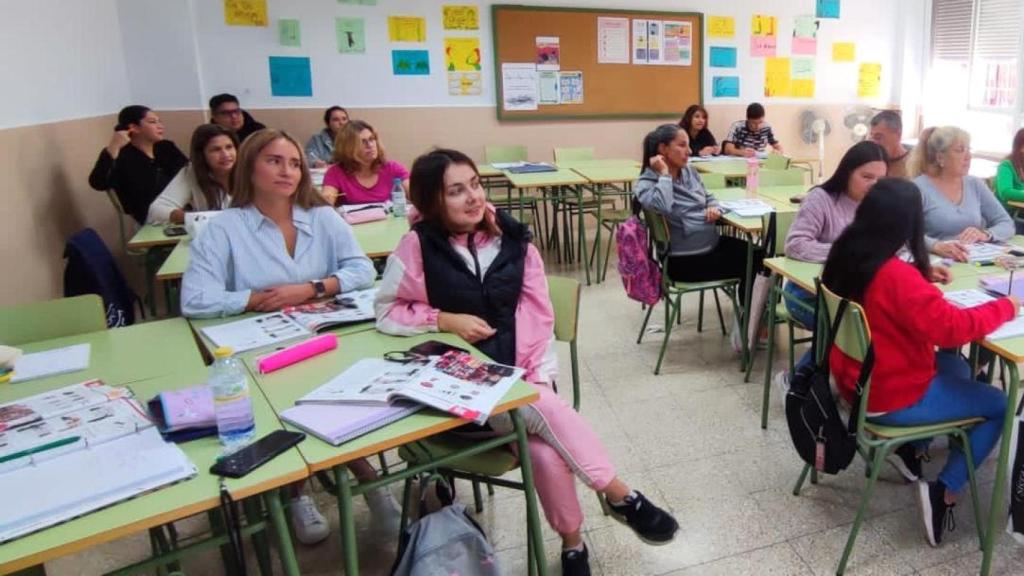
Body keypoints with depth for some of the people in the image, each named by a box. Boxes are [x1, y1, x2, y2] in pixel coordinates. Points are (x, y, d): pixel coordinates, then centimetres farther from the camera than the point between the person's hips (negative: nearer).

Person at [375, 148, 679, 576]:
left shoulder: (513, 240, 2)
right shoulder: (418, 245, -7)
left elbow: (538, 315, 1)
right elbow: (386, 311, 1)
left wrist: (538, 376, -11)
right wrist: (447, 320, -13)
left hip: (519, 374, 3)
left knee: (546, 452, -25)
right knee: (546, 412, -28)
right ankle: (621, 498, -10)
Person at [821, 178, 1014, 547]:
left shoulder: (845, 255, -4)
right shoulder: (897, 275, -30)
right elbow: (951, 327, -28)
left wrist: (922, 276, 8)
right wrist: (1006, 306, -12)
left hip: (854, 380, 8)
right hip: (890, 398, -8)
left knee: (956, 368, 28)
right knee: (999, 405, 10)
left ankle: (909, 449, 26)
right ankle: (943, 492, 7)